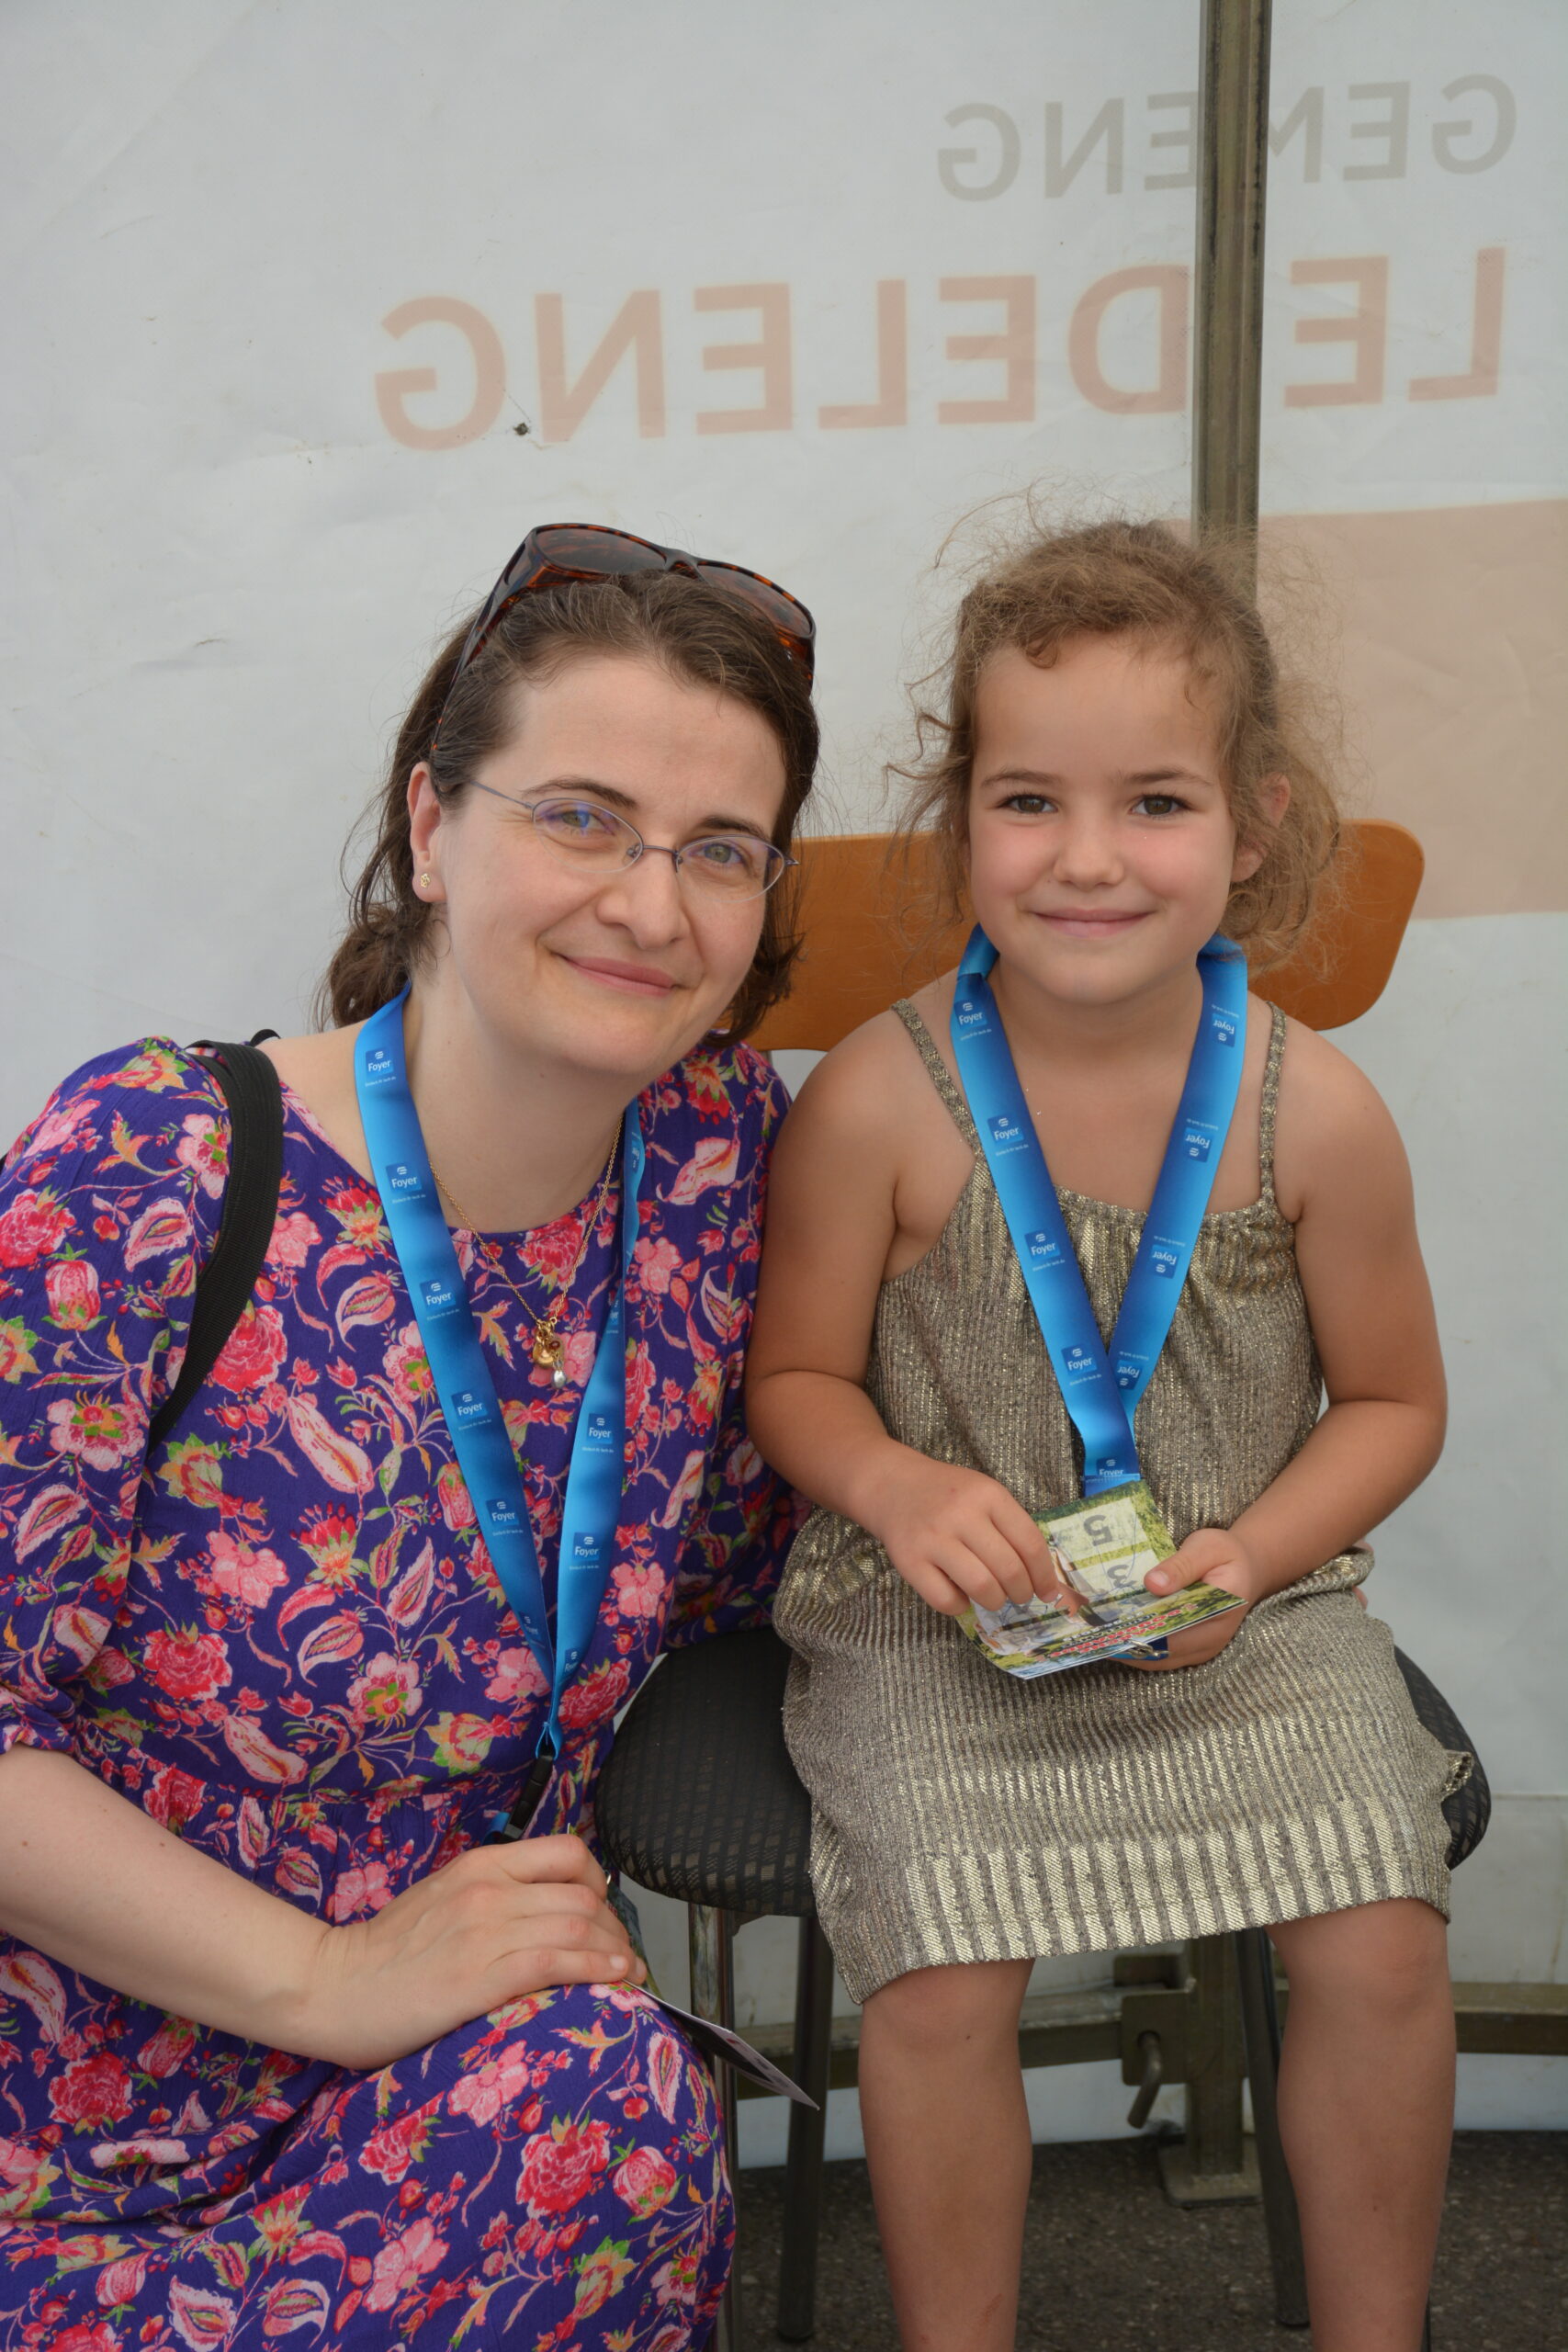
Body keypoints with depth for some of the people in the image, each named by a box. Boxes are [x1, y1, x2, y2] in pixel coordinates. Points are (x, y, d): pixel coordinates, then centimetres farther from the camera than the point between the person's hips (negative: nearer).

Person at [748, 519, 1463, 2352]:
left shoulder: (1315, 1111, -10)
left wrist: (1253, 1551, -12)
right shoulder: (877, 1101, -14)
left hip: (1245, 1608, 2)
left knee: (1382, 1947, -9)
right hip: (943, 1620, -1)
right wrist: (896, 1486, -21)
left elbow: (1392, 1401, 4)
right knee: (938, 1984, -14)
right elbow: (794, 1378, -1)